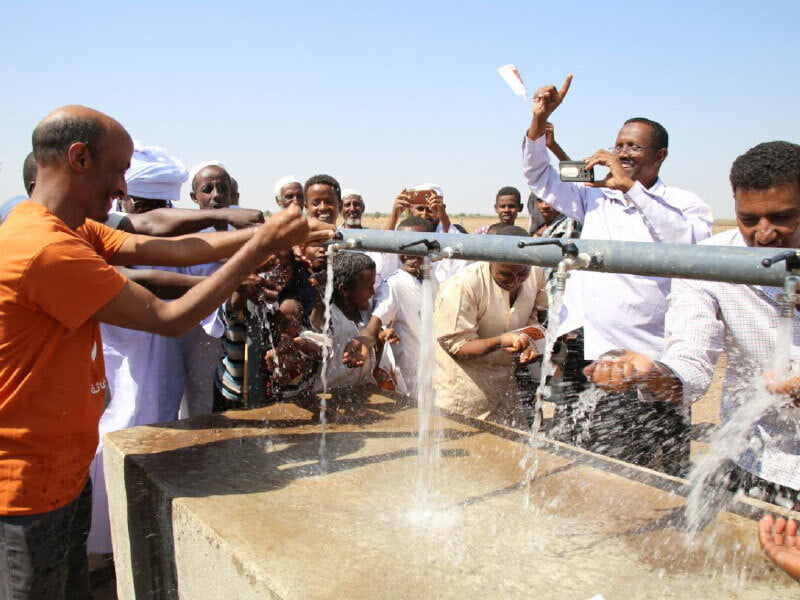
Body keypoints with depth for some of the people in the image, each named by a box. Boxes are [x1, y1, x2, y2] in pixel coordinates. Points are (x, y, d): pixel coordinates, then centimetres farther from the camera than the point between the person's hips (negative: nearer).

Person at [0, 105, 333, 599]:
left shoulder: (73, 231, 5)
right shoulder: (51, 248, -27)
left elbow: (167, 249, -3)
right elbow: (170, 319, -23)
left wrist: (274, 233, -8)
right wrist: (261, 247, -18)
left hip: (65, 469, 9)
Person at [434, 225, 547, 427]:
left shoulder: (536, 272, -7)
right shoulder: (463, 286, -25)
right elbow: (456, 346, -20)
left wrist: (529, 340, -14)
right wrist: (500, 341, -35)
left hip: (504, 383, 6)